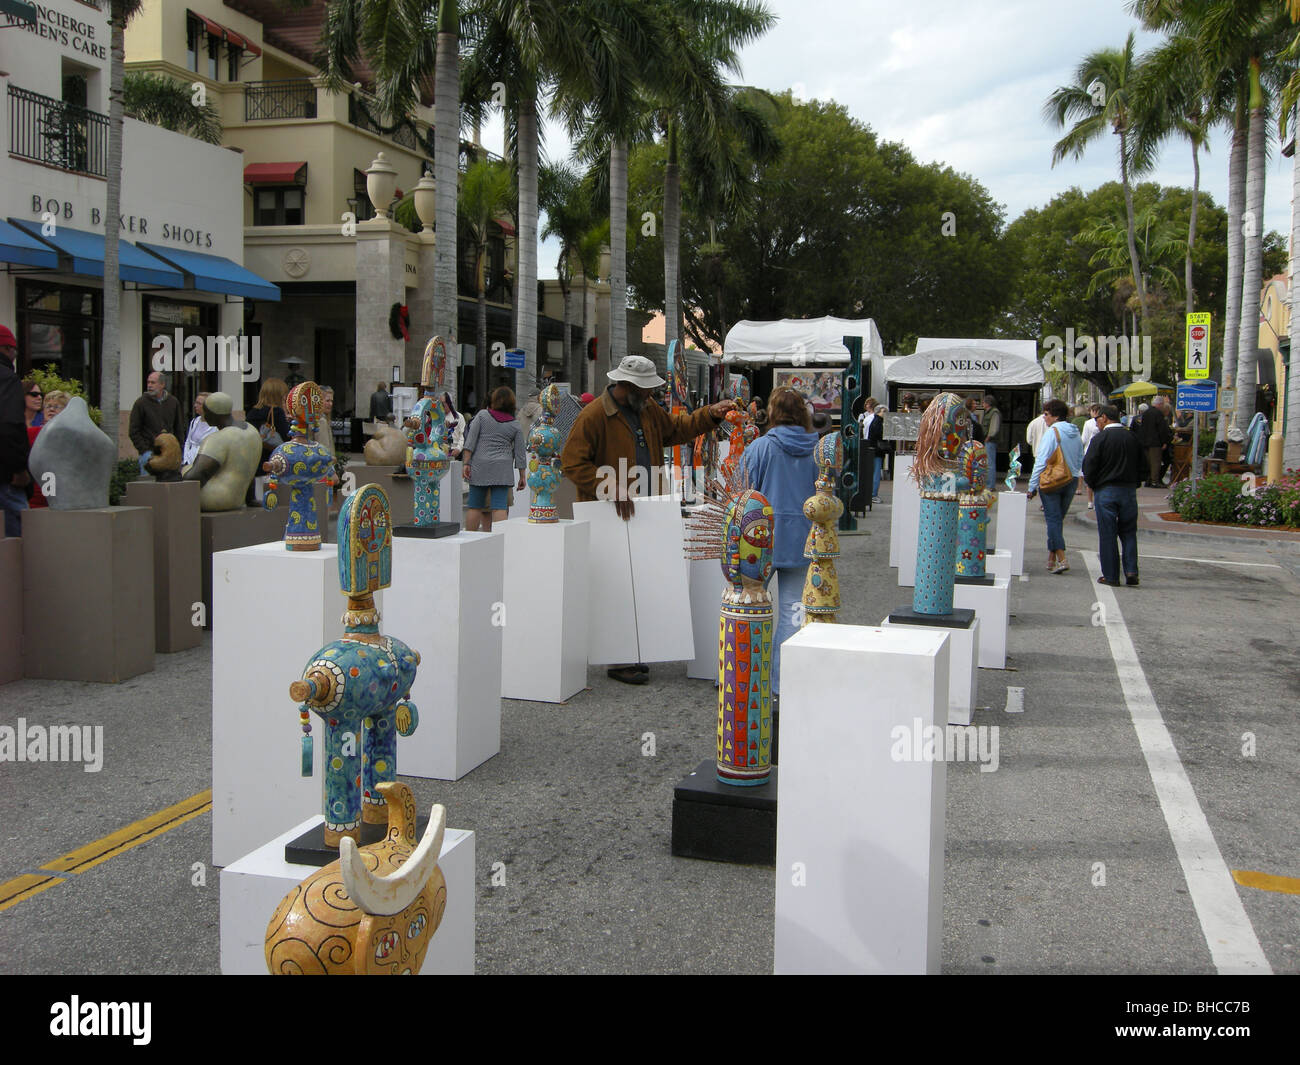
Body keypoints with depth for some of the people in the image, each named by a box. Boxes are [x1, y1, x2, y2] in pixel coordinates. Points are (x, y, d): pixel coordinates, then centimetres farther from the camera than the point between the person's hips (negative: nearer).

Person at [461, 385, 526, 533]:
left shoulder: (482, 415, 2)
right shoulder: (515, 425, 5)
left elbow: (470, 441, -5)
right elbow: (519, 453, 5)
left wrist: (466, 463, -4)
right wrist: (522, 476, 11)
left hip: (480, 466, 0)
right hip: (502, 470, 0)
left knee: (474, 505, 7)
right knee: (500, 507, -3)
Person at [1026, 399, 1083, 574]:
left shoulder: (1052, 433, -13)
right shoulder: (1075, 433, 9)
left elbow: (1041, 461, -14)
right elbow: (1080, 460, 14)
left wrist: (1032, 486, -10)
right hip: (1072, 481, 7)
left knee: (1053, 520, -5)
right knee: (1058, 519, 14)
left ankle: (1061, 560, -14)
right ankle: (1052, 559, 19)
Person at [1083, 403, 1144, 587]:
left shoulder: (1100, 438, -9)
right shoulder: (1132, 438, 5)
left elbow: (1089, 465, -10)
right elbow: (1141, 464, 8)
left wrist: (1092, 485, 5)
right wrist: (1134, 484, 16)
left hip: (1106, 490, -4)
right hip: (1129, 489, 4)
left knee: (1107, 534, 2)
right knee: (1129, 533, 12)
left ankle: (1110, 575, 4)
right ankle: (1131, 571, 2)